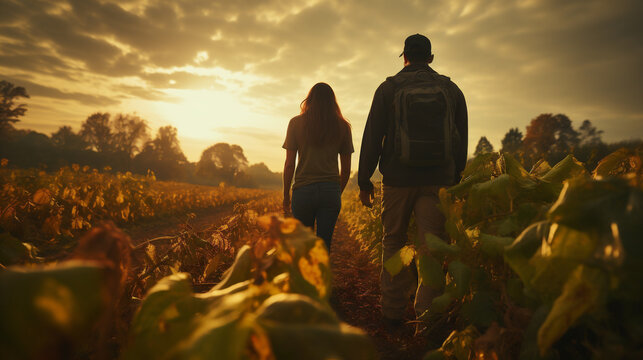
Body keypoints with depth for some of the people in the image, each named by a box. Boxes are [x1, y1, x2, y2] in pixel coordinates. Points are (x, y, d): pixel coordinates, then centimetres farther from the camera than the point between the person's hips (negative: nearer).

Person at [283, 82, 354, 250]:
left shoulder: (296, 123, 1)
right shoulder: (342, 127, 5)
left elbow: (289, 164, -1)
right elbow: (346, 169, 8)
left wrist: (286, 195, 8)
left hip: (303, 190, -1)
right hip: (331, 190, 1)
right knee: (324, 245, 7)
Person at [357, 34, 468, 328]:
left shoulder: (388, 88, 3)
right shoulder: (451, 89, 11)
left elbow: (372, 137, -1)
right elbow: (462, 140, 13)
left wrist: (364, 181, 3)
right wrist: (455, 180, 20)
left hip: (398, 180, -1)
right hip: (438, 181, 2)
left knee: (394, 243, 11)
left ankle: (393, 312, 19)